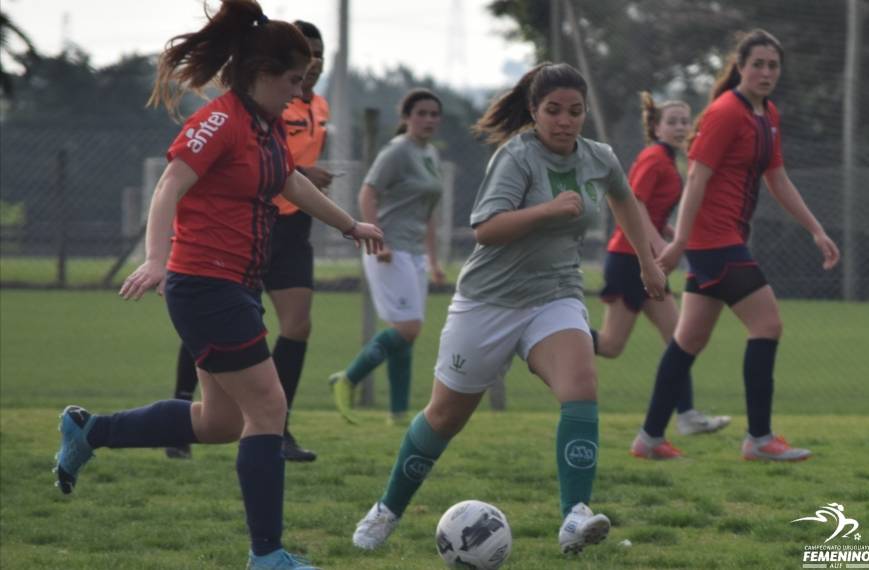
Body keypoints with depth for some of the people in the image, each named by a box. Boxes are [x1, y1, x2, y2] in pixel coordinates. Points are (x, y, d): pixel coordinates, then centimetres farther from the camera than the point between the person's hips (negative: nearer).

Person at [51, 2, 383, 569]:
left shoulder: (269, 127, 12)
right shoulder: (220, 121, -16)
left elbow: (294, 185, 30)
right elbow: (169, 189, -25)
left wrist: (352, 226, 41)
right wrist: (155, 258, -39)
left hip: (238, 289, 10)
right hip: (206, 285, -10)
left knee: (221, 422, 14)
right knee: (267, 409, -7)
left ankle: (87, 431, 27)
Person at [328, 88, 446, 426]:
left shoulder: (431, 155, 16)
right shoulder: (397, 152, -9)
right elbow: (367, 196, -17)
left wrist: (433, 261, 21)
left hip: (414, 255, 8)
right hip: (390, 254, -8)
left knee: (406, 334, 5)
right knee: (407, 329, -16)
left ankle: (398, 413, 7)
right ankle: (348, 380, -3)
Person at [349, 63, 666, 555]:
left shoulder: (599, 159, 3)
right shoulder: (517, 156, -15)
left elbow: (622, 197, 28)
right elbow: (486, 229, -26)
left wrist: (648, 262, 31)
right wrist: (548, 209, -37)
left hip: (556, 298, 3)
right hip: (491, 299, -3)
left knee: (582, 386, -26)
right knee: (446, 416, 8)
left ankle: (575, 519, -36)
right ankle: (388, 512, 30)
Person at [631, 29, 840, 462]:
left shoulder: (767, 116, 14)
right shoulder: (726, 113, -14)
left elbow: (778, 181, 22)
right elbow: (697, 177, -18)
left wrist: (816, 231, 19)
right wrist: (680, 241, -23)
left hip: (726, 242, 9)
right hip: (715, 239, -9)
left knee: (691, 338, 11)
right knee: (767, 324, -10)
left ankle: (651, 437, 15)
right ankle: (759, 438, -4)